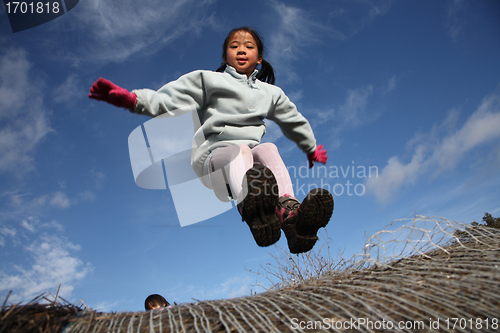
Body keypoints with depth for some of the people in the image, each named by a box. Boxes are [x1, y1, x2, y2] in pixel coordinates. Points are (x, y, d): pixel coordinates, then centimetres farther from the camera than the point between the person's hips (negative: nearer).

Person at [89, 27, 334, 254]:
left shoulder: (270, 93, 28)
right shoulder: (208, 80, 16)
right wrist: (130, 98, -12)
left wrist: (312, 149, 46)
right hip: (211, 155, -3)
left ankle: (289, 210, -56)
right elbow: (167, 101, 4)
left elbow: (294, 122, 41)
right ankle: (248, 204, -69)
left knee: (268, 149, -30)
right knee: (240, 150, -36)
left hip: (252, 154, 3)